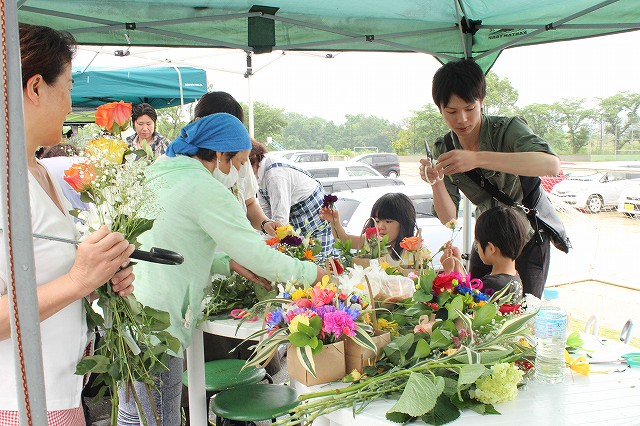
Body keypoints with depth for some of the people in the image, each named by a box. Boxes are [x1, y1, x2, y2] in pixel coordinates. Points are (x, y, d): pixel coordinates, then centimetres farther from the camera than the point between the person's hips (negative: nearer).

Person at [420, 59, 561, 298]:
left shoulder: (507, 129, -20)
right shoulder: (444, 149, -7)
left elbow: (552, 165, -41)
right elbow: (449, 219, -10)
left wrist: (478, 159, -48)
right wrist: (436, 184, -31)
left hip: (528, 240, -4)